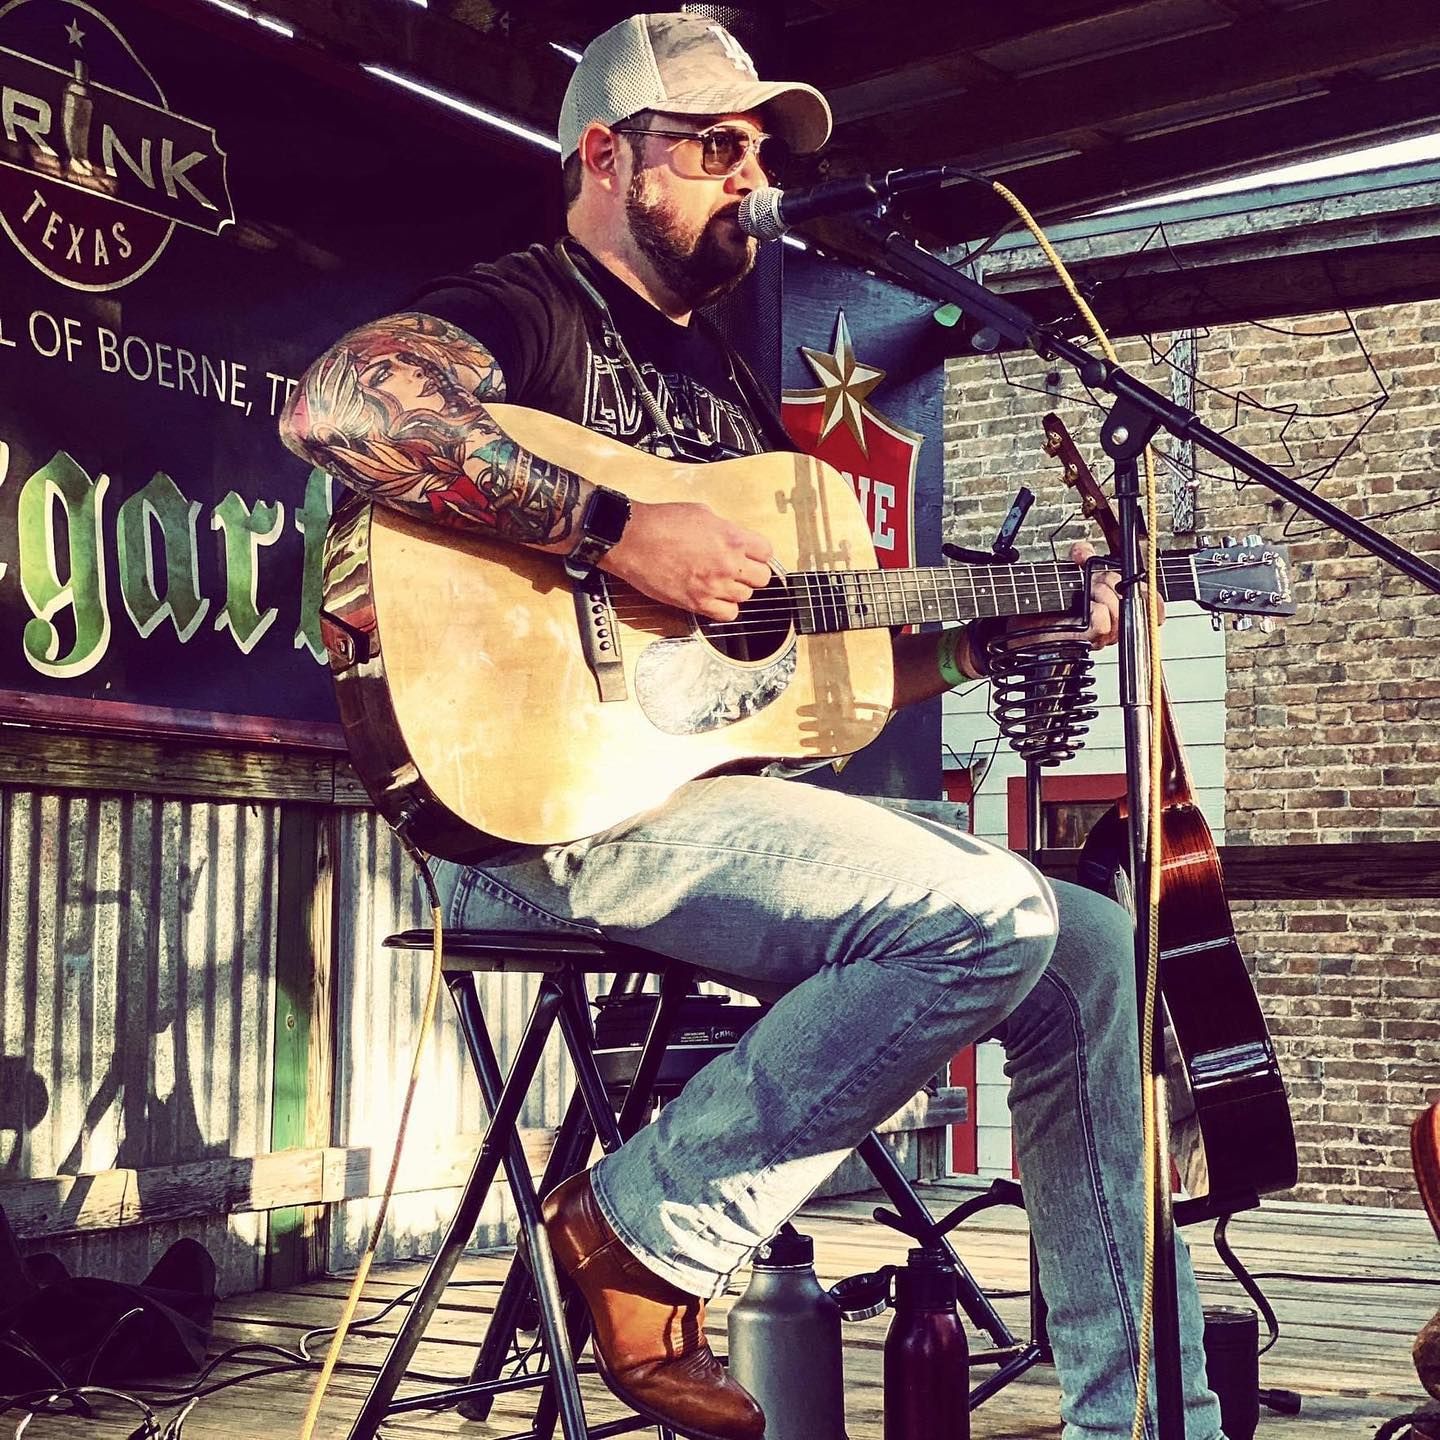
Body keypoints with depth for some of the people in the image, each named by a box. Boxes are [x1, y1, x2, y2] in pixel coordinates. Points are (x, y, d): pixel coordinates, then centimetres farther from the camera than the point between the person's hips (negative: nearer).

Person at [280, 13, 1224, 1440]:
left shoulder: (723, 375, 25)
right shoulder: (522, 306, -1)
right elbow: (335, 406, -26)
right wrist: (621, 531, -25)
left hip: (734, 790, 9)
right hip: (553, 810, -9)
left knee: (1092, 948, 0)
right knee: (989, 918, -26)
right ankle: (647, 1232, -10)